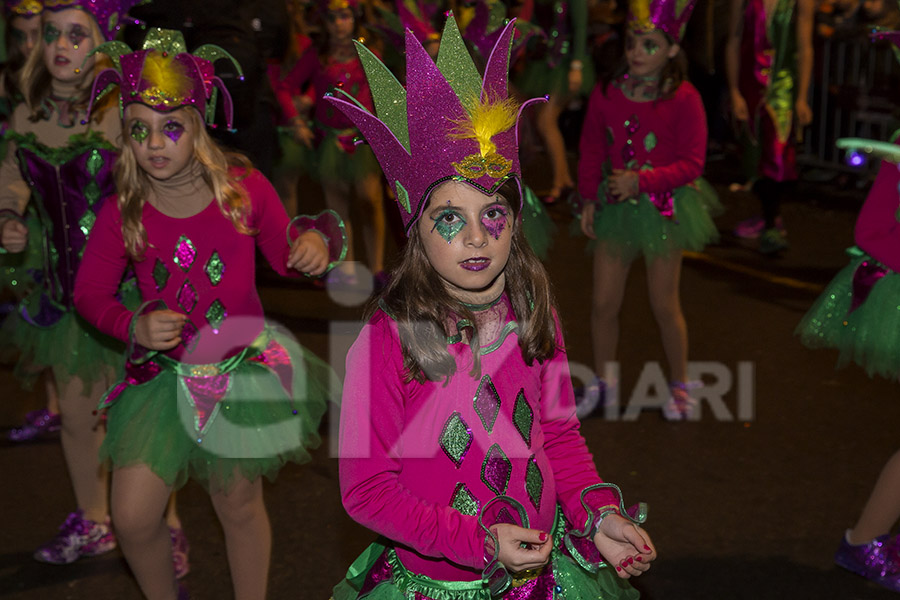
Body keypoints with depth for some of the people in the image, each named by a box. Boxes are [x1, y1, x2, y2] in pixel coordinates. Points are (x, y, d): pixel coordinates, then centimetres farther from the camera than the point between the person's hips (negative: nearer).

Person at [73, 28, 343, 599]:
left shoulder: (244, 188, -9)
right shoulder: (123, 213, -9)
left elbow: (283, 254, 6)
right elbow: (90, 293, 1)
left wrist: (315, 241, -16)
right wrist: (135, 326, -18)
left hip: (242, 369, 0)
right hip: (164, 377, 1)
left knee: (239, 506, 13)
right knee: (133, 519, -1)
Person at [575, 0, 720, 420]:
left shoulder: (683, 99, -14)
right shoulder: (606, 95, -3)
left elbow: (692, 163, -14)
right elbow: (591, 151, 8)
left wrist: (641, 181, -24)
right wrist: (589, 199, 3)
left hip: (664, 209, -3)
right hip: (615, 207, 3)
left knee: (664, 306, 5)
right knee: (603, 303, 6)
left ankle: (679, 385, 27)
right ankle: (600, 382, 26)